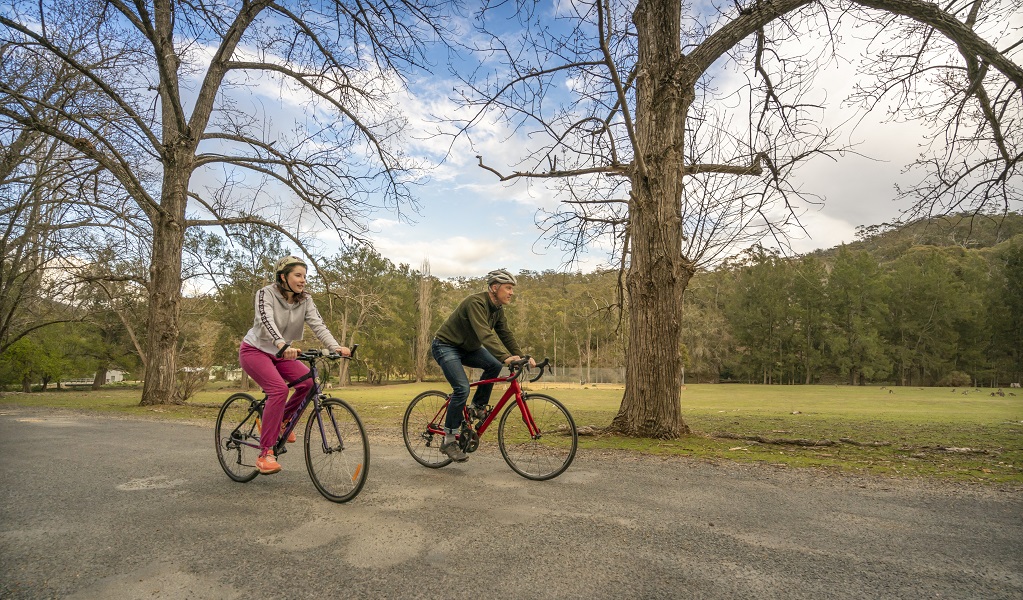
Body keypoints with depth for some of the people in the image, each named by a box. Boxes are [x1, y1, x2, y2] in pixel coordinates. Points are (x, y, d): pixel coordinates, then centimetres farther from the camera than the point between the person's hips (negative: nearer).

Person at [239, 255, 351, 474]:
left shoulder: (305, 299, -5)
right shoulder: (266, 294, -19)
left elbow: (318, 325, -18)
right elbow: (267, 322, -36)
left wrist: (336, 347, -36)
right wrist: (283, 345, -55)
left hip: (279, 354, 6)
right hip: (255, 350, -5)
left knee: (308, 381, -18)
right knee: (279, 389, -28)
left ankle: (282, 420, 9)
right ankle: (265, 454, -21)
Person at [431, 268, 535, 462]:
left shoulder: (498, 309, 0)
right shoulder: (476, 303, -29)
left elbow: (506, 335, -2)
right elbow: (485, 334, -41)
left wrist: (520, 357, -17)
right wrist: (506, 357, -51)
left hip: (467, 347, 9)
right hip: (445, 345, -9)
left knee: (494, 365, -13)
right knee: (462, 388, -22)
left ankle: (478, 407, 5)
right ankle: (448, 441, -10)